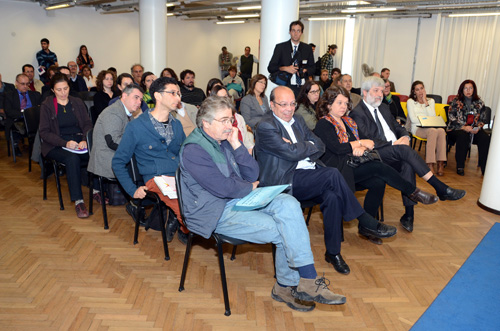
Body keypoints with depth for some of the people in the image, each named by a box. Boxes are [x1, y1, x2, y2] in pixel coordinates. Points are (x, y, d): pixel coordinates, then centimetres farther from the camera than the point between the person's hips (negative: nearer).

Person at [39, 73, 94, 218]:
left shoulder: (78, 103, 14)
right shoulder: (46, 106, 3)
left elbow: (88, 124, 9)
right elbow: (44, 132, -3)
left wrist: (84, 140, -13)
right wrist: (65, 143, -19)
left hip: (79, 141, 3)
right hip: (56, 146, -3)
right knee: (72, 158, -37)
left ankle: (95, 190, -11)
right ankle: (78, 201, -32)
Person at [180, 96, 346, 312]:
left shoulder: (225, 140, 11)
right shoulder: (193, 150, -14)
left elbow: (253, 175, 6)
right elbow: (223, 188, -21)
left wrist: (236, 145, -6)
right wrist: (250, 188, -3)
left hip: (242, 199, 8)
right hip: (217, 213, -7)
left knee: (288, 204, -18)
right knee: (285, 231, -19)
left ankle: (287, 286, -14)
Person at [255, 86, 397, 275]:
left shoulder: (297, 120, 17)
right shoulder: (265, 127, -8)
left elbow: (320, 146, 11)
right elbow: (292, 153, -17)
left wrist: (299, 149, -7)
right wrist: (310, 145, 1)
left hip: (305, 172, 7)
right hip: (284, 181, -7)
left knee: (332, 196, -24)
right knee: (333, 175, -27)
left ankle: (333, 252, -11)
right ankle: (366, 223, -14)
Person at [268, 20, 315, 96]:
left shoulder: (307, 48, 14)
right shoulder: (280, 47, 6)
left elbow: (312, 68, 17)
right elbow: (271, 68, 3)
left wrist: (305, 71, -5)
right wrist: (285, 68, -12)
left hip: (303, 88, 3)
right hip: (286, 87, -2)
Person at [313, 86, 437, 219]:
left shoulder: (348, 121, 20)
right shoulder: (323, 124, -5)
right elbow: (337, 148, -16)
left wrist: (360, 148, -13)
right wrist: (362, 143, -7)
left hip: (352, 165, 8)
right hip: (336, 168, -7)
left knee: (378, 182, -19)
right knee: (379, 167, -21)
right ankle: (413, 192, -3)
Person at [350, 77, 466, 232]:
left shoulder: (383, 108, 24)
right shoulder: (357, 113, -3)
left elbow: (398, 127, 23)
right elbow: (367, 141, -14)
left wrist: (405, 137, -2)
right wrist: (393, 144, -18)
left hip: (395, 151, 6)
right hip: (377, 154, -6)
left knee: (407, 164, -28)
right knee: (405, 150, -32)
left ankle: (409, 214, -25)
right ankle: (442, 189, -26)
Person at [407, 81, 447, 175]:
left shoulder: (431, 101, 20)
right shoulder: (410, 101, 11)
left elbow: (433, 117, 3)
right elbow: (413, 119, -1)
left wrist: (425, 102, 1)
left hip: (431, 127, 3)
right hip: (417, 128, -3)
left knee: (441, 131, -34)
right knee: (433, 131, -37)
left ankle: (441, 163, -38)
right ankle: (430, 164, -42)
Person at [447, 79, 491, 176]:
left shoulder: (479, 102, 10)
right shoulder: (456, 101, 1)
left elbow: (483, 119, 11)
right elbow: (451, 118, -6)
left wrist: (478, 127, -10)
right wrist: (464, 127, -17)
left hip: (474, 129, 3)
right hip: (456, 129, -3)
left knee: (485, 138, -26)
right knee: (463, 136, -36)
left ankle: (484, 167, -22)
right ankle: (460, 167, -29)